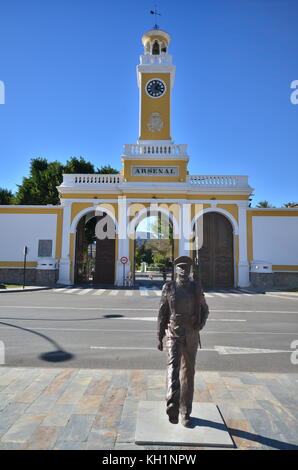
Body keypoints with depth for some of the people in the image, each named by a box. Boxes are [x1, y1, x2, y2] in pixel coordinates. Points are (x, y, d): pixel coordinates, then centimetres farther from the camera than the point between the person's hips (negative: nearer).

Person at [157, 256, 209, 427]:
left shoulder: (196, 287, 1)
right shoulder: (169, 287, -3)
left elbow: (204, 309, 10)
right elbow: (162, 313, 1)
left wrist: (201, 323, -13)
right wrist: (159, 338, 0)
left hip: (191, 335, 2)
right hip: (173, 333, -2)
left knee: (188, 372, 9)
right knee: (173, 365, -22)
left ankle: (185, 412, 24)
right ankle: (173, 407, -36)